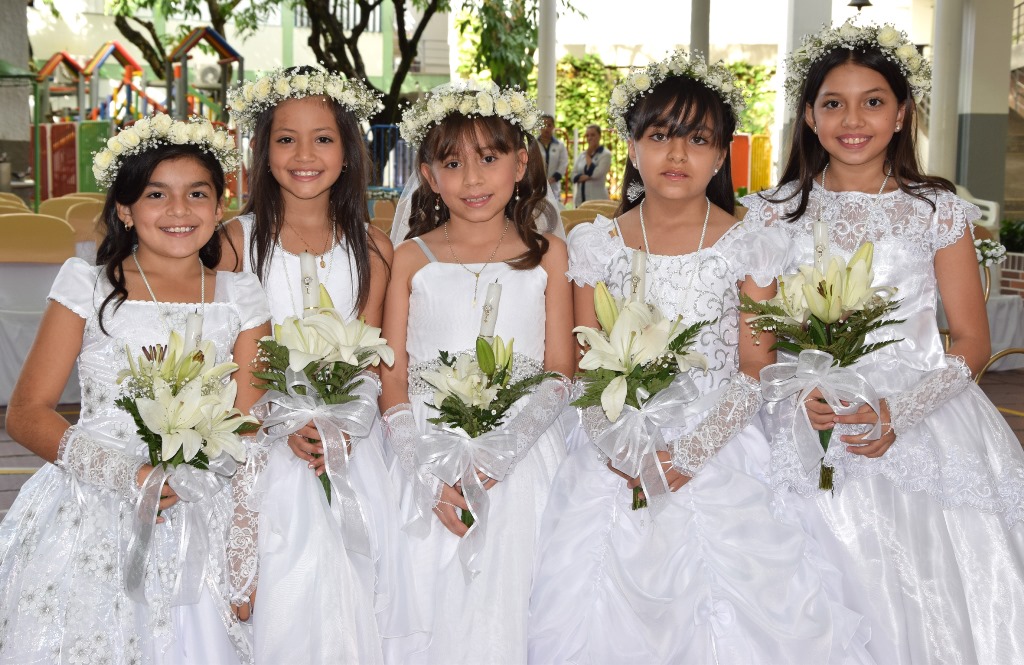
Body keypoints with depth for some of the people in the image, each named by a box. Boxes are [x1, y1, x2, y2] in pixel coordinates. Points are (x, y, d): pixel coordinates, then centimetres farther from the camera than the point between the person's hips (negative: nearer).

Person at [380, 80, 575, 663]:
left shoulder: (546, 255, 5)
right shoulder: (412, 258, 6)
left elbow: (560, 375, 2)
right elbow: (392, 380, 3)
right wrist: (429, 474, -11)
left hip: (520, 461, 0)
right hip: (427, 460, 1)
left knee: (503, 615, -6)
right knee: (426, 615, -2)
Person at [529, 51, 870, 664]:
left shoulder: (748, 246, -1)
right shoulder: (596, 244, 3)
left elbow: (755, 372, -3)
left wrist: (691, 452, -14)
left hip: (720, 454, -1)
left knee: (728, 615, -6)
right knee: (599, 607, -1)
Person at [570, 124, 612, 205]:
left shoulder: (606, 154, -3)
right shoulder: (581, 155, 13)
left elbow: (595, 173, -15)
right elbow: (574, 176, 5)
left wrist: (588, 156, -5)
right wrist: (588, 177, -13)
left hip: (597, 199, -6)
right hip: (580, 199, 6)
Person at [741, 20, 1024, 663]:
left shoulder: (937, 210, 4)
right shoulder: (776, 213, 6)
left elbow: (972, 339, 2)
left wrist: (901, 412, -14)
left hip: (923, 427, 0)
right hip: (813, 431, 0)